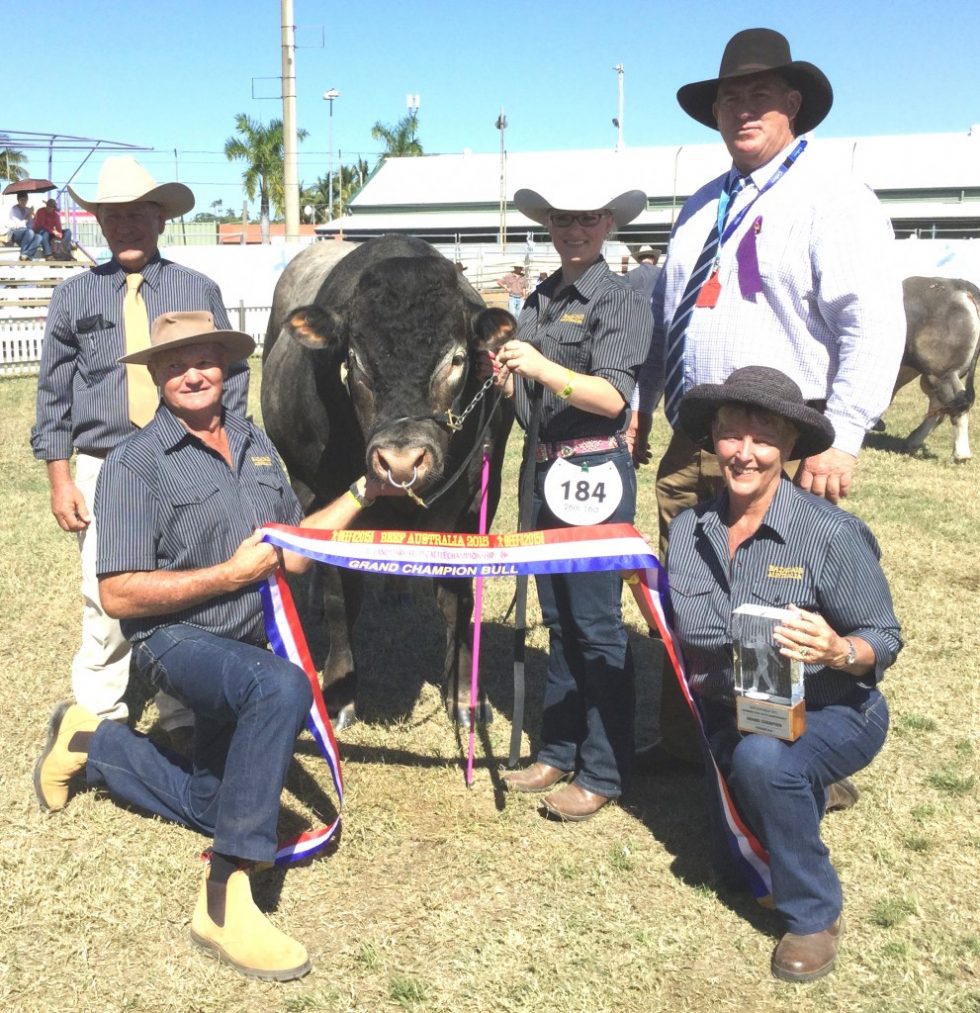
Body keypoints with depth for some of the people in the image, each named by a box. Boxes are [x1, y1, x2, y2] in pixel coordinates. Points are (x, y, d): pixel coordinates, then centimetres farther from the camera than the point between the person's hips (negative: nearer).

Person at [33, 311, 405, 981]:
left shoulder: (255, 443, 6)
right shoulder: (136, 463, -14)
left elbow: (292, 552, 12)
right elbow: (119, 596, -18)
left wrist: (362, 493, 4)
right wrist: (231, 574, -22)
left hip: (250, 643, 7)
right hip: (177, 641, -7)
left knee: (207, 803, 19)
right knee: (284, 687, -39)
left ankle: (88, 742, 39)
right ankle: (226, 901, -32)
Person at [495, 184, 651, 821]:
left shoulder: (620, 300, -8)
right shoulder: (540, 300, 13)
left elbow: (611, 397, -18)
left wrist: (541, 367, -29)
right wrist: (506, 376, -1)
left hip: (595, 471, -8)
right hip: (546, 468, 8)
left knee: (596, 623, -2)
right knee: (557, 618, 15)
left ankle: (603, 773, 8)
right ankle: (559, 751, 27)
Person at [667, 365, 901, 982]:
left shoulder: (830, 533, -23)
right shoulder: (690, 531, -8)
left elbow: (884, 640, -18)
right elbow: (682, 635, 6)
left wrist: (838, 651, -37)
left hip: (831, 714, -5)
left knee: (762, 758, -38)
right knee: (735, 862, 16)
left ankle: (815, 915, -13)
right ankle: (815, 791, 47)